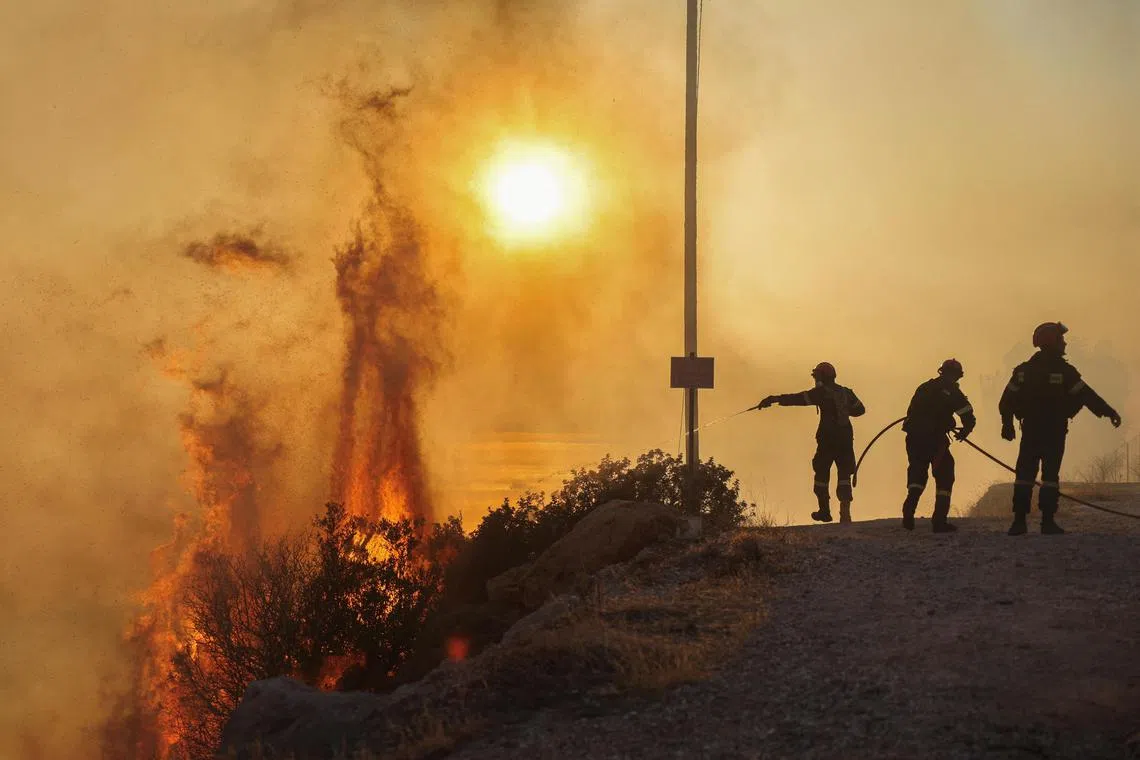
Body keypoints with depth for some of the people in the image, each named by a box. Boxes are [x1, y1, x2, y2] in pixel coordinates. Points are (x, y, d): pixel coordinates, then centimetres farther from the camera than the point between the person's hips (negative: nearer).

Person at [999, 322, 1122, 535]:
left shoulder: (1024, 370, 4)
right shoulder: (1064, 370, -10)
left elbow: (1007, 400, 6)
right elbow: (1086, 395, -11)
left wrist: (1007, 424, 14)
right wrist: (1109, 412, -4)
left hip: (1030, 430, 3)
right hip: (1054, 432, -3)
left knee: (1025, 473, 3)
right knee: (1050, 474, -1)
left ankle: (1019, 520, -2)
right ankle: (1048, 521, -5)